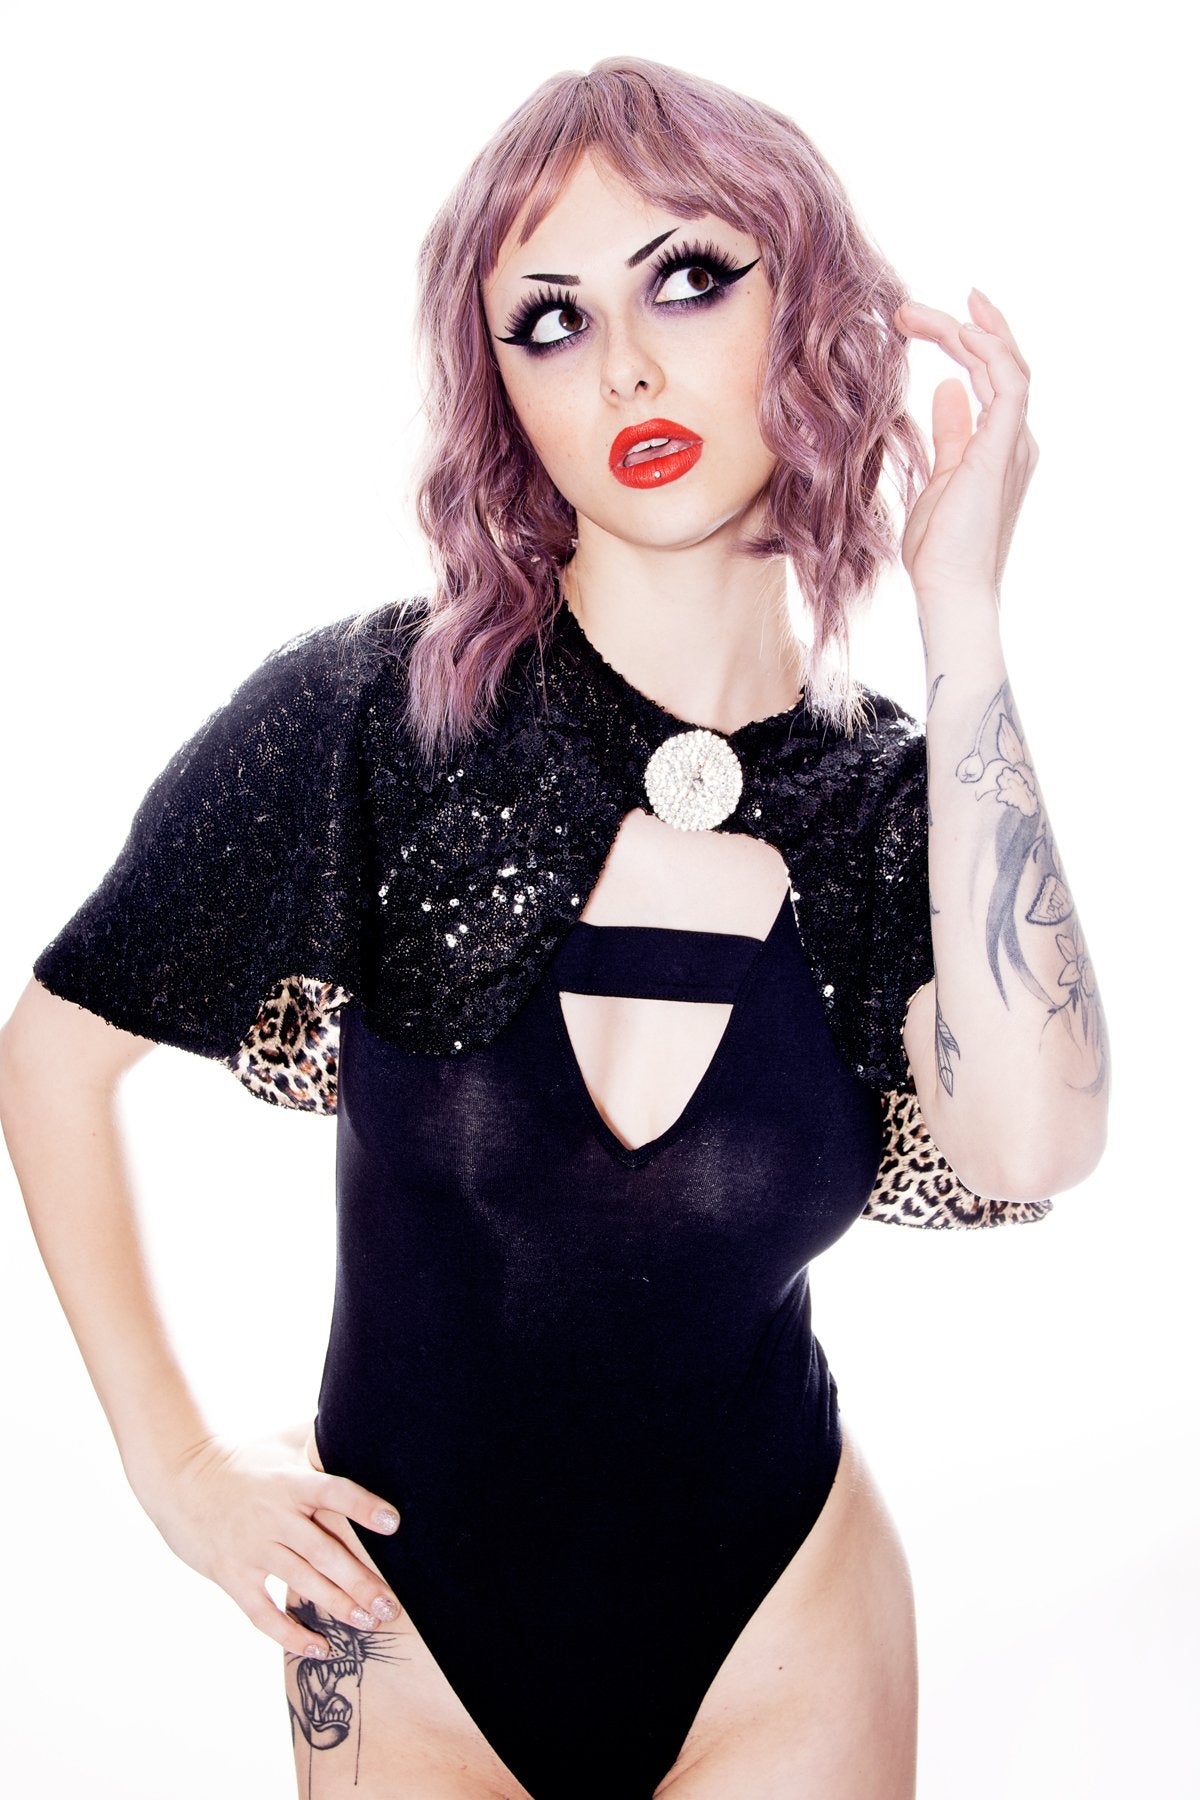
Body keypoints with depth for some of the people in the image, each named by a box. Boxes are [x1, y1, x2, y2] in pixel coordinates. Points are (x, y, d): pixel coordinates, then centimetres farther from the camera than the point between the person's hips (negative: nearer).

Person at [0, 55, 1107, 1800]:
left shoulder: (897, 801, -10)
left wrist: (959, 606, -26)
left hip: (781, 1624, 1)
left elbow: (1031, 1145, -29)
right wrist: (171, 1456, -5)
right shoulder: (370, 719, -16)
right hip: (405, 1621, -1)